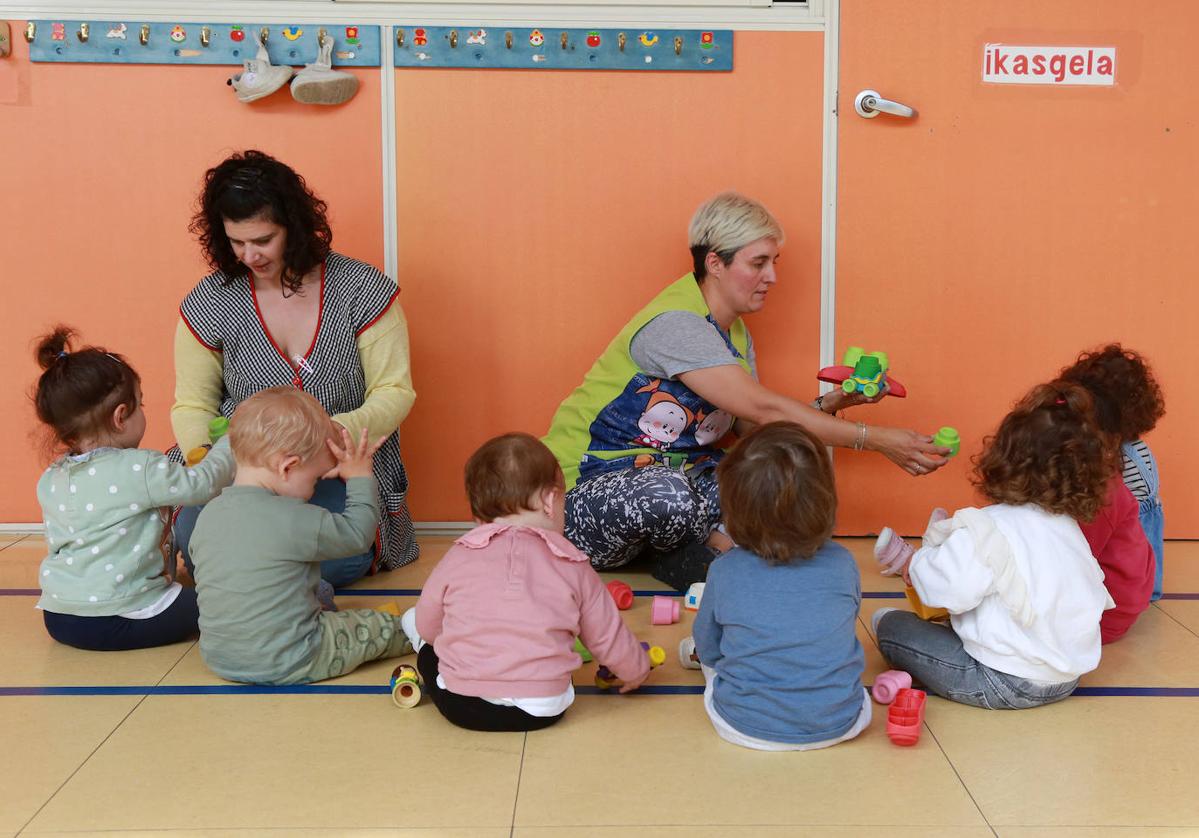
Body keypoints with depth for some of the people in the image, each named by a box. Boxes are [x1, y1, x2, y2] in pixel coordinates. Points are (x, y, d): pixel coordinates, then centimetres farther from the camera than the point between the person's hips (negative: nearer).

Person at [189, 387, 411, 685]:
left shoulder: (207, 516, -2)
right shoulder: (295, 521, -22)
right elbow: (357, 534, -10)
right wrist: (360, 478, 1)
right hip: (286, 665, -7)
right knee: (384, 626, 11)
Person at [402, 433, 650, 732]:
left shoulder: (458, 558, 0)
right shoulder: (573, 566, 0)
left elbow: (427, 625, 12)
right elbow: (607, 637, 9)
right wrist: (636, 670, 29)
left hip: (460, 706, 0)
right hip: (543, 712, 1)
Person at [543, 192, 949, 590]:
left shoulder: (736, 335, 8)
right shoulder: (675, 324, -23)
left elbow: (753, 428, 2)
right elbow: (762, 408, -28)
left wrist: (829, 404, -12)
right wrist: (875, 439, -27)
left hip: (668, 473, 8)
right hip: (583, 494, -8)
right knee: (669, 494, -40)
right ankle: (712, 544, -7)